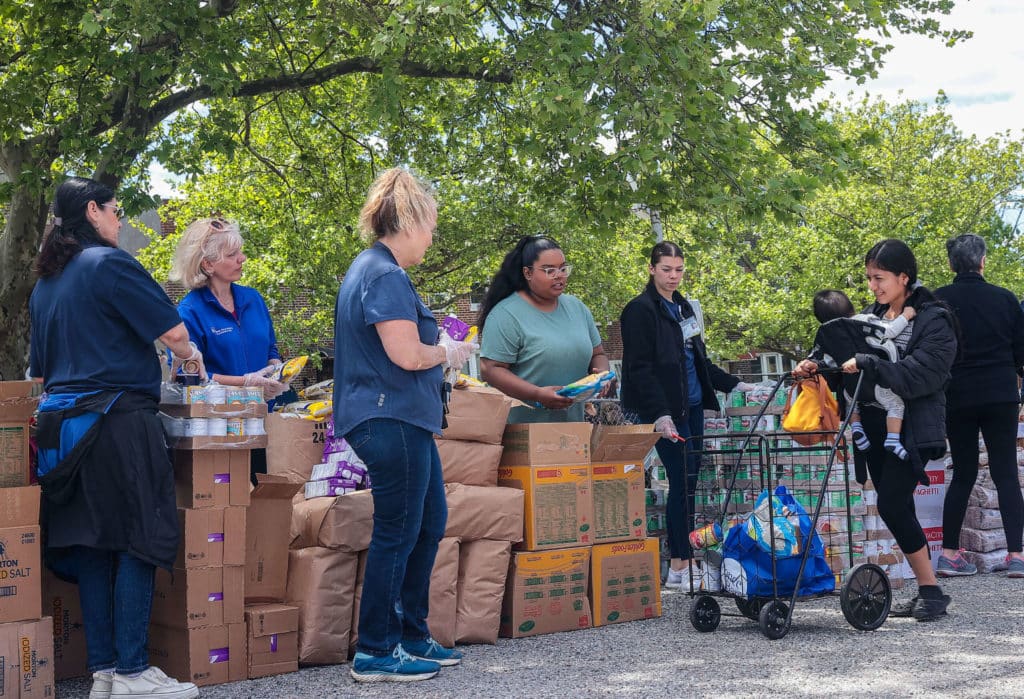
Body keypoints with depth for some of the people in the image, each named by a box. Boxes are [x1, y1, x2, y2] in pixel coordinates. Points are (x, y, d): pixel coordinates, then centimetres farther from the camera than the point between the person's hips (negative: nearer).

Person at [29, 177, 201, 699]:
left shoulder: (44, 283, 18)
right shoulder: (108, 263, -7)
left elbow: (39, 368, 23)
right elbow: (172, 329, -10)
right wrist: (188, 354, 10)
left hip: (61, 422, 8)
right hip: (117, 418, -8)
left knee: (90, 544, 9)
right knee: (139, 540, -4)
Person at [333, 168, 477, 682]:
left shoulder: (374, 269, 16)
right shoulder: (385, 277, -17)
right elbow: (407, 355, -24)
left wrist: (441, 350, 16)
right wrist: (448, 353, -6)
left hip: (400, 420, 11)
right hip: (391, 420, -11)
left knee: (429, 523, 17)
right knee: (397, 534, -3)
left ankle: (412, 636, 26)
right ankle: (376, 654, 7)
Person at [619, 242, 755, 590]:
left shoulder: (684, 307, 17)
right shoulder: (640, 310, -8)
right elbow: (640, 369, -15)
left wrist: (733, 384, 22)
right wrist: (659, 414, -23)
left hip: (692, 405, 8)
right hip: (665, 409, -8)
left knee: (689, 481, 7)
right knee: (683, 480, -10)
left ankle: (685, 560, 12)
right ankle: (679, 566, -4)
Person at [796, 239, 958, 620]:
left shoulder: (933, 320, -10)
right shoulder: (872, 314, 11)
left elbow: (921, 375, -22)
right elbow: (846, 352, 14)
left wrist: (866, 364, -28)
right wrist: (816, 362, -7)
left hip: (911, 429, -7)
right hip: (875, 427, 7)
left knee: (892, 505, -14)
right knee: (896, 509, 9)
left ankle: (932, 591, -1)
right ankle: (925, 592, 19)